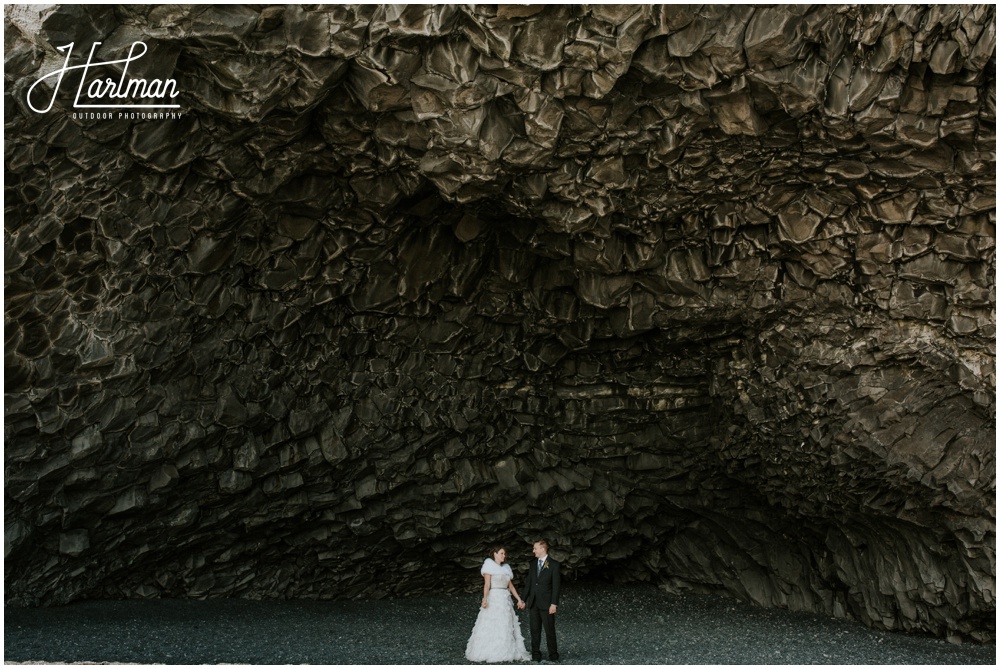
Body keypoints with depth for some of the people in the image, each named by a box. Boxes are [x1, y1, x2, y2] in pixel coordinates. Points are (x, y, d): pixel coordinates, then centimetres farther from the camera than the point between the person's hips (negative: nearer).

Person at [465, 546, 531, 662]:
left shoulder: (506, 568, 16)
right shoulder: (489, 566, -3)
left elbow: (511, 586, 18)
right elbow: (487, 584, -13)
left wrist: (519, 599, 11)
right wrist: (484, 598, -25)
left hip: (505, 600, 7)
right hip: (493, 599, -7)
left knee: (507, 628, 4)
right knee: (491, 627, -8)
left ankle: (505, 653, 6)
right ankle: (486, 653, -6)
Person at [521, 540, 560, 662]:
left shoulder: (553, 565, -5)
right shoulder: (533, 563, 11)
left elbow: (556, 586, -8)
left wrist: (554, 604, -13)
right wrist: (524, 600, 12)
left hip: (546, 603, -5)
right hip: (533, 602, 5)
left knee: (550, 630, -1)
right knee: (535, 630, 6)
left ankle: (553, 655, 8)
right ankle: (536, 654, 12)